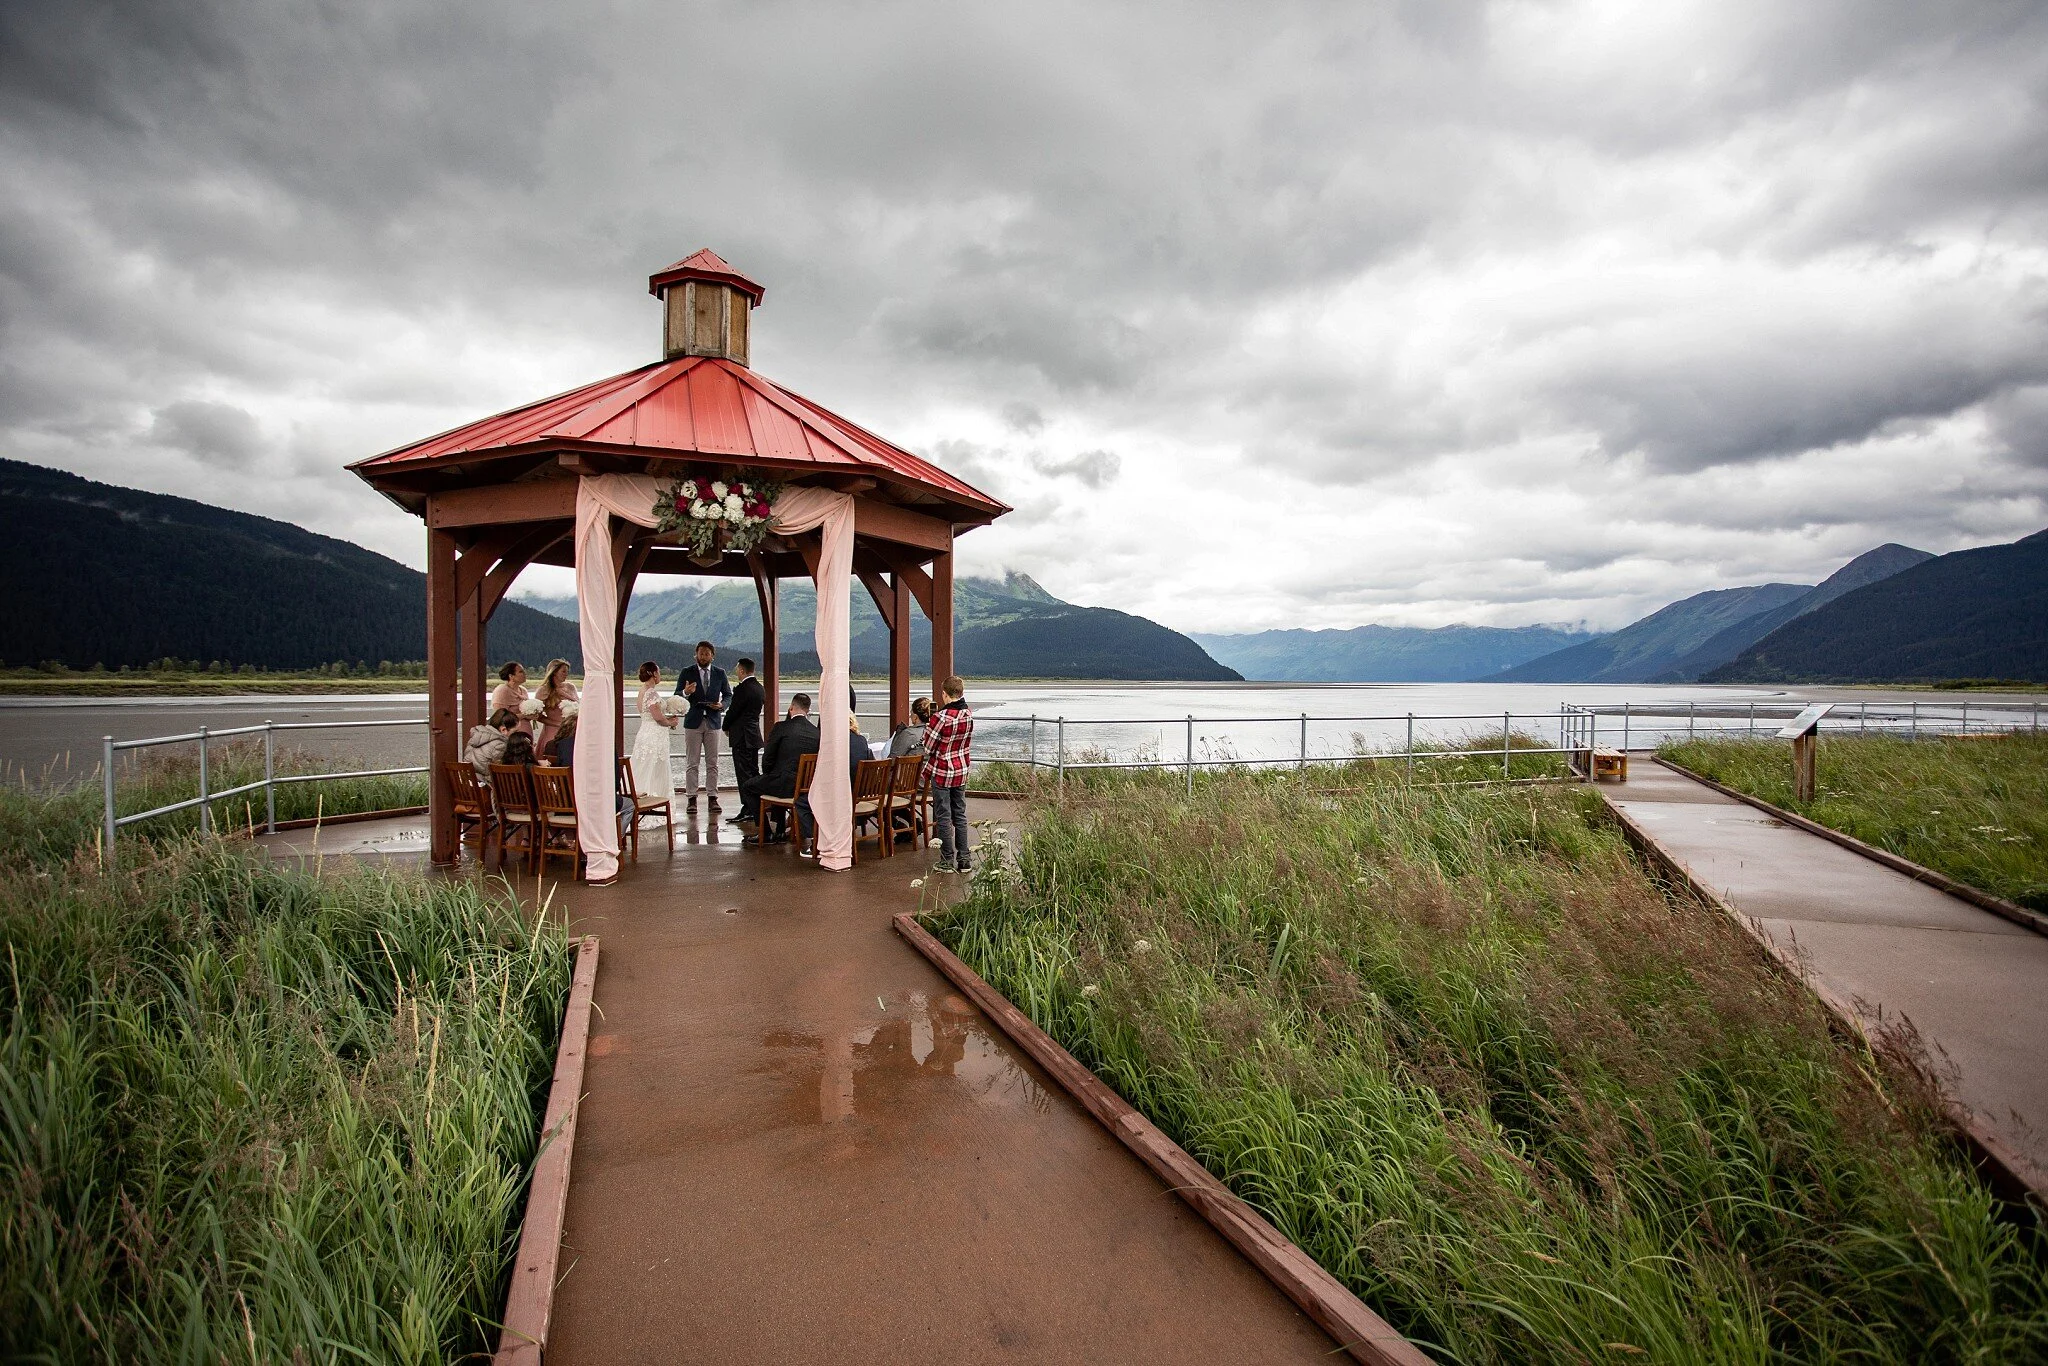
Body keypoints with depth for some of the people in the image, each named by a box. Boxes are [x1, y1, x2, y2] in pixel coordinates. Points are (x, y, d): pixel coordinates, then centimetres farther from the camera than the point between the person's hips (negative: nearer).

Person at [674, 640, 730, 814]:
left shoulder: (720, 673, 7)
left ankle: (712, 797, 8)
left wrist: (722, 705, -9)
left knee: (712, 763, 4)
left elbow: (728, 695, 12)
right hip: (693, 722, -1)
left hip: (712, 722, 1)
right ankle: (692, 798, 4)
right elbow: (676, 697, -1)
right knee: (692, 763, 0)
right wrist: (685, 692, -23)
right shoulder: (687, 673, 2)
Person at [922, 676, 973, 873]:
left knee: (943, 817, 4)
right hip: (961, 771, 6)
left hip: (942, 773, -6)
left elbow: (928, 747, -12)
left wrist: (927, 728, 4)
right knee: (960, 816, 14)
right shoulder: (969, 715, 0)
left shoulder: (941, 717, -20)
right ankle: (964, 860, 17)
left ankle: (947, 861, 10)